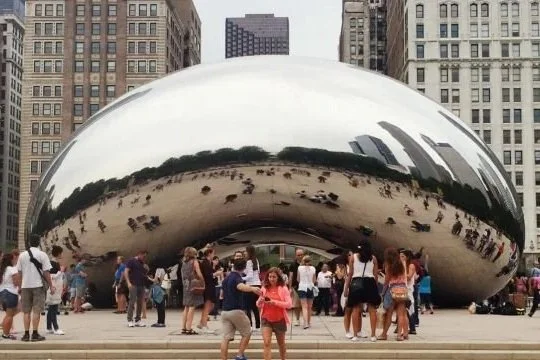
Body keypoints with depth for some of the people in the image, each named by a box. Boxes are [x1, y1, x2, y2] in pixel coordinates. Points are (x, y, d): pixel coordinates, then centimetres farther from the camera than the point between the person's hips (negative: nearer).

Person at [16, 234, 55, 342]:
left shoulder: (22, 255, 5)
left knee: (26, 311, 9)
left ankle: (26, 334, 9)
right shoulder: (42, 255, -6)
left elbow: (19, 272, 7)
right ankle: (35, 334, -1)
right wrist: (51, 286, 0)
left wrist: (20, 286, 16)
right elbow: (46, 272, -7)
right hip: (38, 285, -3)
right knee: (36, 311, 1)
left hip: (25, 285, 3)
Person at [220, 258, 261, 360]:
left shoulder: (225, 279, 15)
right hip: (236, 311, -7)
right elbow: (241, 286, -34)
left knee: (226, 337, 2)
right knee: (247, 333, 9)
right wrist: (252, 288, -54)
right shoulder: (237, 278, -9)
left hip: (225, 311, 7)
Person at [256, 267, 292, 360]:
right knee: (266, 343, -13)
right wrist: (260, 301, -16)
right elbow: (258, 304, 7)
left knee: (281, 344, 17)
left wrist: (275, 302, -26)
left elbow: (289, 304, -15)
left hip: (279, 320, -1)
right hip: (266, 319, 1)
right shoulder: (264, 288, 0)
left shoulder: (283, 288, -7)